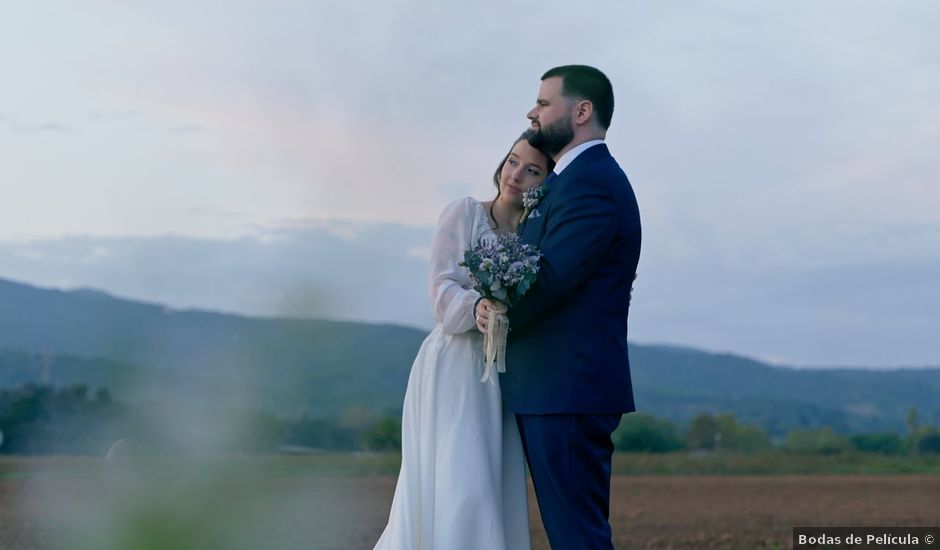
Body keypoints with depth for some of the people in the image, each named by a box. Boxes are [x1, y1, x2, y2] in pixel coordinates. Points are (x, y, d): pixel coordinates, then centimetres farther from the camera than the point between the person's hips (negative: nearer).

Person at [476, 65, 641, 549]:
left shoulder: (591, 183, -14)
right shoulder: (582, 178, 19)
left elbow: (547, 280, -20)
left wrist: (492, 318, -2)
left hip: (567, 391, -10)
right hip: (558, 388, 10)